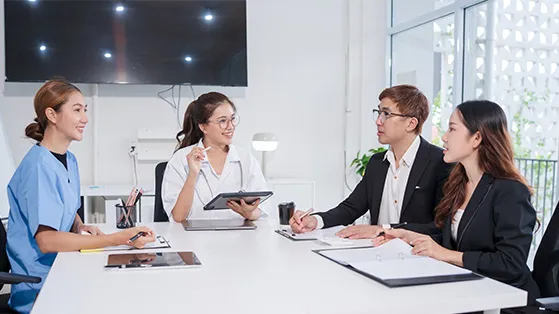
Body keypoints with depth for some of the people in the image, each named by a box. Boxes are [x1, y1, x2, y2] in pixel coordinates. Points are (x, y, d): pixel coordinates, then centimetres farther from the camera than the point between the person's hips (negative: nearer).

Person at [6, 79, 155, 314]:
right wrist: (119, 239, -30)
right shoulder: (38, 166, -19)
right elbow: (46, 240, -26)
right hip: (40, 288, -7)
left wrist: (81, 227, -4)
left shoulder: (70, 159, 7)